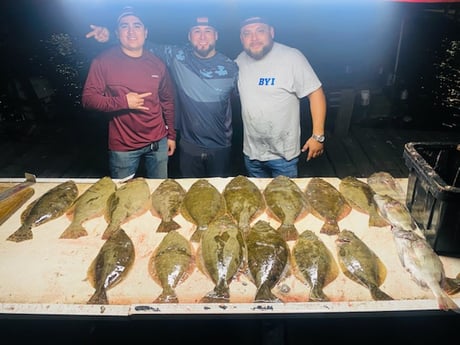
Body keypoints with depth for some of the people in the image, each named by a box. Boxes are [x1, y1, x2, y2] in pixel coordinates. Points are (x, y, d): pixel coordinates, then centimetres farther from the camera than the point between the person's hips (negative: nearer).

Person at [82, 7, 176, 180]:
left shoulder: (157, 63, 3)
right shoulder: (104, 61, -7)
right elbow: (88, 98, -9)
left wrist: (171, 135, 10)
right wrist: (123, 101, -21)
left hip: (158, 142, 3)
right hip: (123, 147, -3)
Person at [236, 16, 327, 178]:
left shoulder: (291, 57, -16)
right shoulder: (240, 61, 0)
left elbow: (315, 93, -14)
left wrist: (318, 135, -16)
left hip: (284, 153, -4)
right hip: (251, 152, 5)